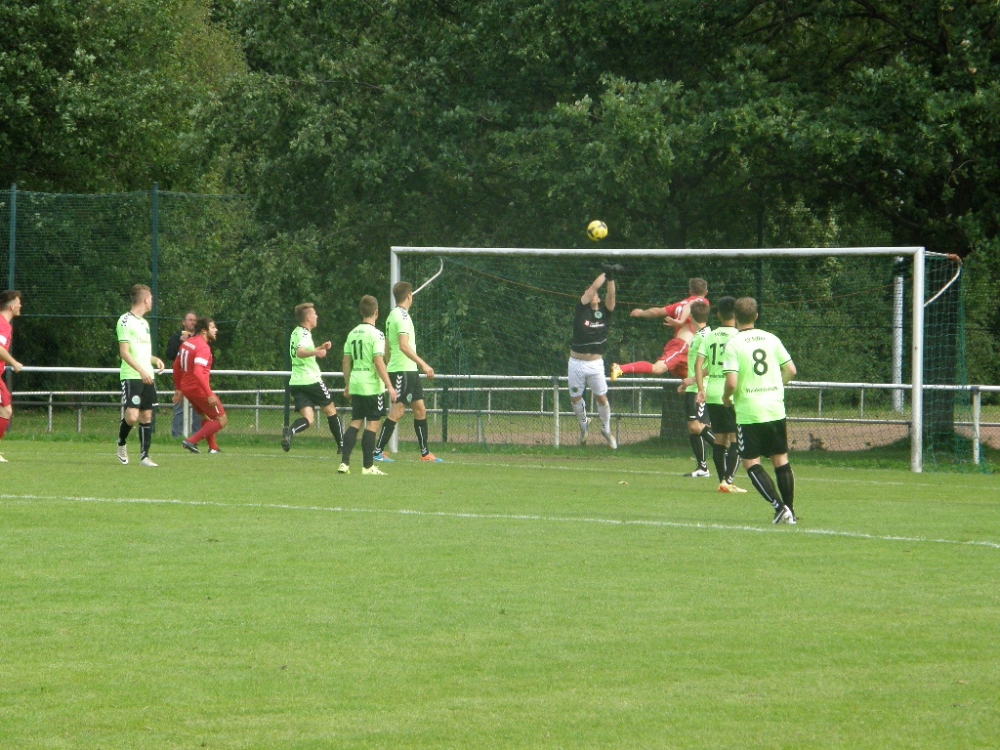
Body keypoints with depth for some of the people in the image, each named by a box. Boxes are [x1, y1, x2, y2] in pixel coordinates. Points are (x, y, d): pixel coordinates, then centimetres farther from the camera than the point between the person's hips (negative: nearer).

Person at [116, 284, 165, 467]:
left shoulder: (144, 323, 19)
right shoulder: (126, 321, -7)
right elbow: (124, 352, -14)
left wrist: (156, 360, 10)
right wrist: (141, 371, -23)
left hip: (147, 377, 8)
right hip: (131, 377, -8)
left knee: (146, 416, 5)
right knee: (132, 416, -16)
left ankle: (144, 456, 9)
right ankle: (121, 443, 10)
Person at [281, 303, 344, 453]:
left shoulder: (296, 333, 16)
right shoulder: (304, 334, -12)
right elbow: (300, 352, -32)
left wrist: (320, 348, 33)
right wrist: (315, 352, -49)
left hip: (295, 383, 7)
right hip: (311, 380, -7)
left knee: (308, 419, -3)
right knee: (330, 411, 12)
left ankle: (290, 431, -33)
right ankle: (342, 445, 20)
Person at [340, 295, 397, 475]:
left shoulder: (353, 333, 10)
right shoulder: (376, 334, -11)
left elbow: (346, 362, 14)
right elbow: (378, 362, -17)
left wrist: (347, 385, 24)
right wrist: (389, 386, -15)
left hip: (355, 385, 7)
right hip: (372, 386, -7)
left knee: (355, 423, 10)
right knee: (372, 424, 0)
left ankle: (344, 463, 3)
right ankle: (368, 466, 0)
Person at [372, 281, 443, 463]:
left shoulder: (393, 315, 16)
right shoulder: (402, 316, -13)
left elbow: (388, 347, 21)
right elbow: (404, 346, -23)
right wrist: (423, 365, -23)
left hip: (409, 372, 10)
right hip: (402, 371, -10)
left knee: (420, 409, 10)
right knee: (397, 410, -10)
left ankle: (425, 453, 13)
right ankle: (378, 451, -8)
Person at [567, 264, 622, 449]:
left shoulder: (605, 312, 1)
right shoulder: (581, 309, -2)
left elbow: (610, 295, -16)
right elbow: (592, 288, -13)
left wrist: (611, 278, -28)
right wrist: (605, 274, -15)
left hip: (595, 364, 0)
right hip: (576, 363, 0)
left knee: (601, 398, 2)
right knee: (575, 398, 9)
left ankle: (606, 430, 21)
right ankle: (583, 423, 36)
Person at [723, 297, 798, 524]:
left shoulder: (734, 344, -9)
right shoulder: (771, 339, 5)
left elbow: (731, 382, -17)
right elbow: (791, 370, 8)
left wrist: (726, 398, 4)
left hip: (749, 413, -4)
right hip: (776, 409, 4)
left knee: (751, 462, 2)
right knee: (781, 459, 12)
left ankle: (779, 506, -12)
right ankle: (789, 511, 13)